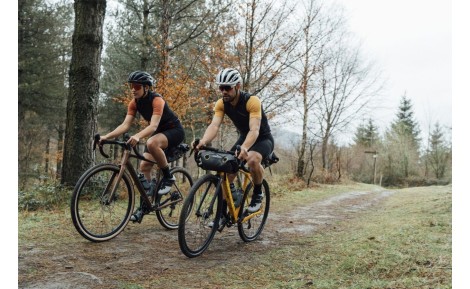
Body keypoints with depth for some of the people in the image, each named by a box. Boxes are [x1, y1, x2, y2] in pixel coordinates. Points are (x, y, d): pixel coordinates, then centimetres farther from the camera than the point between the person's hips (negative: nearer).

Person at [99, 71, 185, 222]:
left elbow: (153, 125, -37)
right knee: (144, 166, -5)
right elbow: (125, 125, -13)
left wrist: (137, 136, -56)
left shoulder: (156, 100, -25)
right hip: (158, 133, 7)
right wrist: (106, 136, -28)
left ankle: (168, 177, -18)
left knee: (152, 143, -38)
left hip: (174, 131, -7)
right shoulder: (134, 103, -5)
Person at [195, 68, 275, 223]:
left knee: (252, 160, -37)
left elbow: (254, 129, -41)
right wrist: (203, 142, -49)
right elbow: (214, 125, -27)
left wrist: (244, 148, -61)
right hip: (244, 138, 5)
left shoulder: (252, 101, -30)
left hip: (263, 139, -5)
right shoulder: (221, 104, -14)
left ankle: (258, 193, -10)